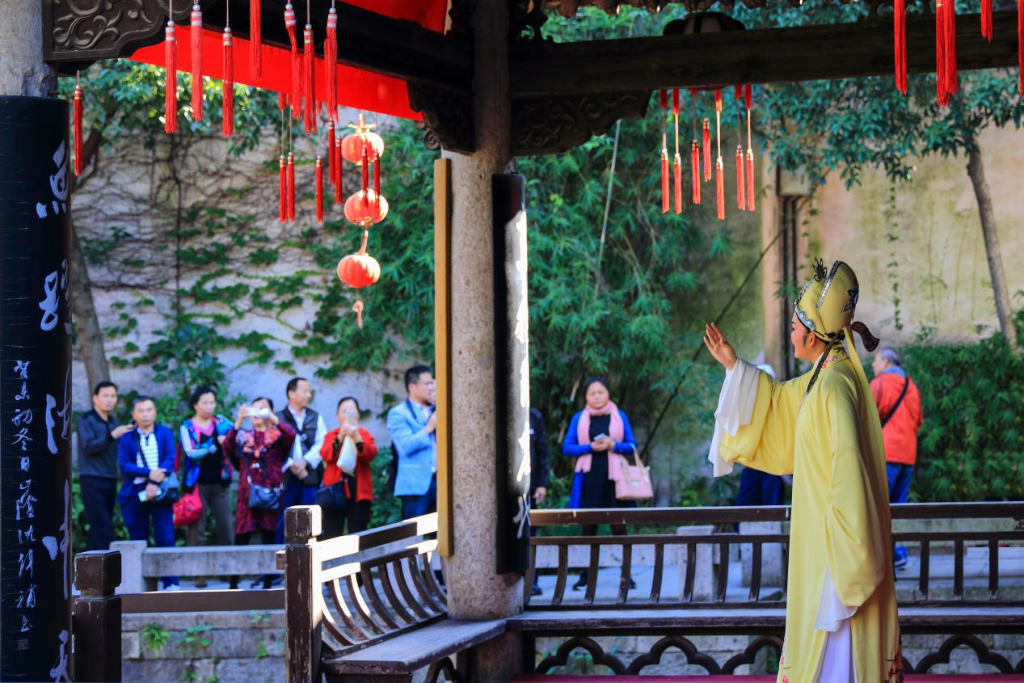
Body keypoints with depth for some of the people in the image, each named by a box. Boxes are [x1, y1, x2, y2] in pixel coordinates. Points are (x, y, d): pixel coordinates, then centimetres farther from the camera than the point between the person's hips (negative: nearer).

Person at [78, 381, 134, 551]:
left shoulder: (113, 421, 16)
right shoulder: (87, 420, -4)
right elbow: (88, 447, -17)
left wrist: (129, 433, -3)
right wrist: (113, 435, -23)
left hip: (110, 479, 7)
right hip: (92, 479, -7)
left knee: (98, 527, 8)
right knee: (103, 526, -12)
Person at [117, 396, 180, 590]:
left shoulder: (165, 433, 11)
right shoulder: (126, 438, 10)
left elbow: (170, 460, 0)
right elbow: (124, 465, -2)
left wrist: (155, 482, -14)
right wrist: (149, 472, -16)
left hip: (159, 492, -1)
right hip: (135, 493, 1)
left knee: (166, 538, -8)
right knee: (138, 540, 3)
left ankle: (170, 583, -6)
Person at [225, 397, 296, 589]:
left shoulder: (277, 435, 5)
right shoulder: (243, 435, 10)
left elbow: (291, 434, -17)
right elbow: (227, 446, -8)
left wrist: (271, 416, -25)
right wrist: (239, 421, -20)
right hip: (247, 492, 1)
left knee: (268, 538, 2)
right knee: (241, 538, 1)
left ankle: (268, 583, 8)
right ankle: (233, 583, 8)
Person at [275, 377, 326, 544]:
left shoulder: (316, 418, 15)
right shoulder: (278, 419, 6)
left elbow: (322, 444, 2)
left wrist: (305, 461, -12)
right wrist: (291, 465, -14)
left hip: (310, 476, 2)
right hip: (285, 477, -2)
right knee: (282, 522, -1)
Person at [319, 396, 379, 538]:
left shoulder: (364, 434, 10)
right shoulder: (331, 435, 11)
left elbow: (371, 454, -9)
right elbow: (326, 455, -8)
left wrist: (357, 437, -23)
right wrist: (340, 437, -19)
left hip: (359, 490, 0)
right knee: (331, 536, -4)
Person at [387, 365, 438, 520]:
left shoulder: (435, 412, 19)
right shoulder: (398, 414, -2)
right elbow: (406, 446, -16)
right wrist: (428, 429, -11)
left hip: (440, 482, 6)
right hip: (416, 484, -6)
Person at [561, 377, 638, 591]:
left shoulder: (619, 416, 9)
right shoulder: (579, 418, 8)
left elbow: (632, 445, 8)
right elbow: (567, 447, 4)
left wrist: (613, 445, -10)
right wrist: (590, 447, -11)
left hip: (613, 477, 0)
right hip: (589, 477, 0)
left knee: (618, 525, -4)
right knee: (588, 526, 1)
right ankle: (585, 575, 7)